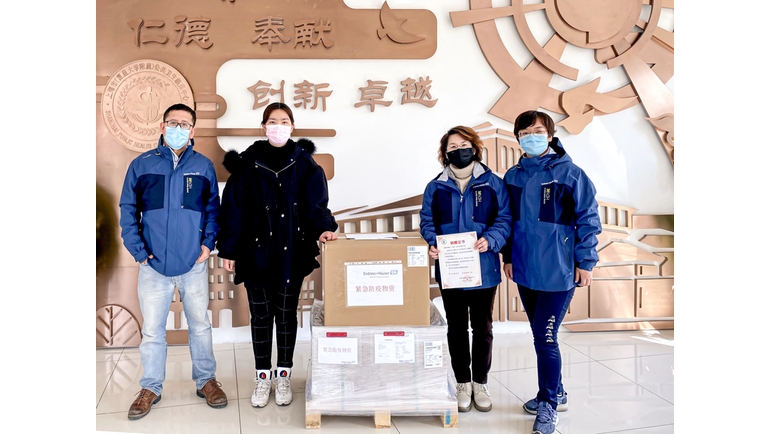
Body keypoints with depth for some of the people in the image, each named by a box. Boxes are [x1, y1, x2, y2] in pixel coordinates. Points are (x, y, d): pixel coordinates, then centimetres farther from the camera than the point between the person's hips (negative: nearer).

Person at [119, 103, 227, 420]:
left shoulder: (204, 166, 2)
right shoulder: (141, 165, 0)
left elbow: (213, 209, 8)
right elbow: (128, 210, 3)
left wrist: (208, 242, -4)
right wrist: (138, 250, -6)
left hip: (194, 263, 0)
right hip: (153, 265, 0)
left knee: (200, 325, 12)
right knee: (152, 330, 10)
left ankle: (206, 381, 28)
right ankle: (151, 388, 26)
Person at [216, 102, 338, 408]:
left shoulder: (304, 163, 0)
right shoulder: (247, 163, -1)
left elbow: (315, 203, -6)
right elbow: (233, 207, -1)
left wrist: (323, 228, -25)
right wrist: (228, 249, -3)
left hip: (292, 253, 0)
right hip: (256, 253, 0)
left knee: (287, 314, 10)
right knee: (260, 315, 9)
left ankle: (283, 376, 25)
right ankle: (263, 377, 24)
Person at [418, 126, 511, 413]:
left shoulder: (493, 183, -2)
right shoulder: (435, 187, 4)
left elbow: (504, 219, -5)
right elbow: (427, 222, 4)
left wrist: (490, 240, -23)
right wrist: (433, 244, -15)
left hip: (483, 268, -1)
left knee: (482, 328, 11)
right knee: (456, 329, 13)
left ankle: (480, 382, 29)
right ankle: (463, 382, 28)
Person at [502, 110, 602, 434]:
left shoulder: (569, 173, -9)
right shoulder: (513, 176, 6)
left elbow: (588, 219, -6)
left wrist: (585, 262, -8)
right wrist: (509, 257, 14)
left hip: (558, 271, -5)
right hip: (525, 271, 6)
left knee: (545, 338, -3)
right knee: (540, 335, 16)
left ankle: (549, 405, 16)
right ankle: (555, 393, 35)